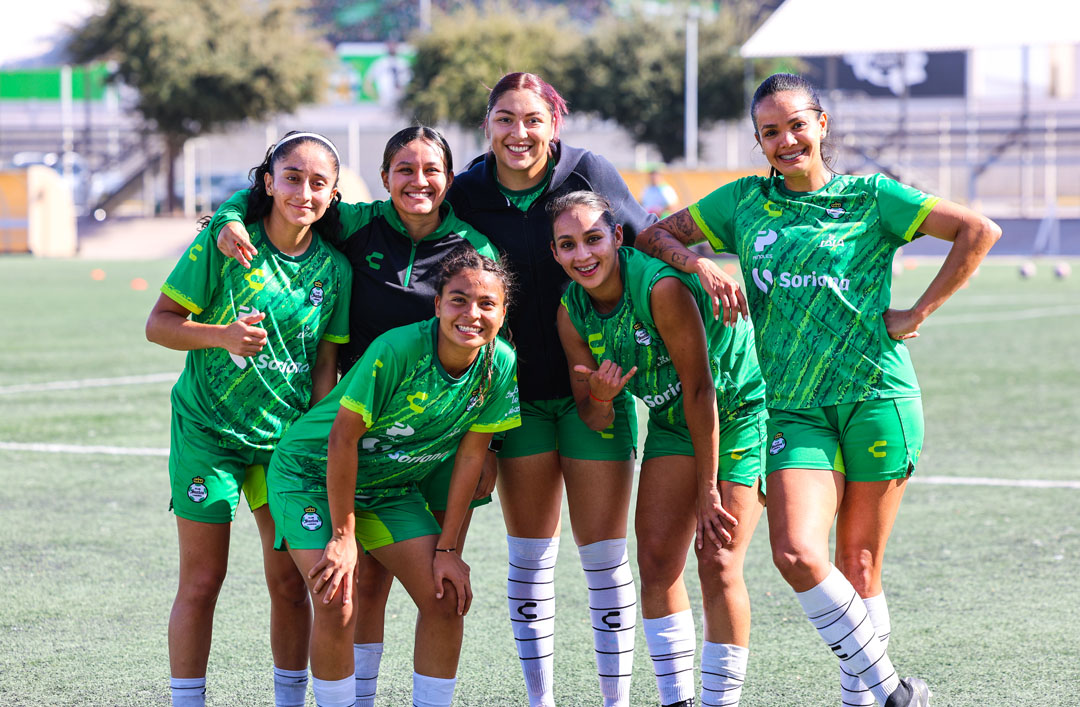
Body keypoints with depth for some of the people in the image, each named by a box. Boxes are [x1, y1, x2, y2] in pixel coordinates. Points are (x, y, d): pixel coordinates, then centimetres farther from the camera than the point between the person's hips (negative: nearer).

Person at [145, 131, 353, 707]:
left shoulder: (333, 268, -2)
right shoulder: (224, 243, -12)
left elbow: (324, 367, 3)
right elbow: (159, 324, -9)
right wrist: (223, 335, -26)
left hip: (287, 435, 3)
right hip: (208, 429, -3)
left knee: (289, 583, 6)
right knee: (202, 582, -1)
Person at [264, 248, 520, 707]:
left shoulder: (501, 367, -14)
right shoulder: (398, 349, -31)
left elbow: (470, 455, -5)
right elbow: (343, 437, -25)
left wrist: (447, 548, -5)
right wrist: (343, 536, -20)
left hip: (390, 488, 6)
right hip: (313, 474, -5)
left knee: (447, 598, -3)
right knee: (336, 605, -19)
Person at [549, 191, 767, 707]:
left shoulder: (661, 286, -29)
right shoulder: (571, 312, -8)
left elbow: (699, 388, -24)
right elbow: (591, 420, -2)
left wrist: (707, 491, -20)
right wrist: (599, 397, -27)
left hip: (738, 409, -6)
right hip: (672, 420, 6)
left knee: (717, 564, -12)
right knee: (656, 558, -3)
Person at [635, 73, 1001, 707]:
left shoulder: (870, 196, 3)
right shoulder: (745, 201, 11)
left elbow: (980, 231, -1)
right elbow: (656, 235, 15)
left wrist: (918, 313, -5)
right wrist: (701, 264, -5)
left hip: (876, 397, -2)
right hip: (794, 409, 2)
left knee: (859, 566, 1)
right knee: (797, 553, -17)